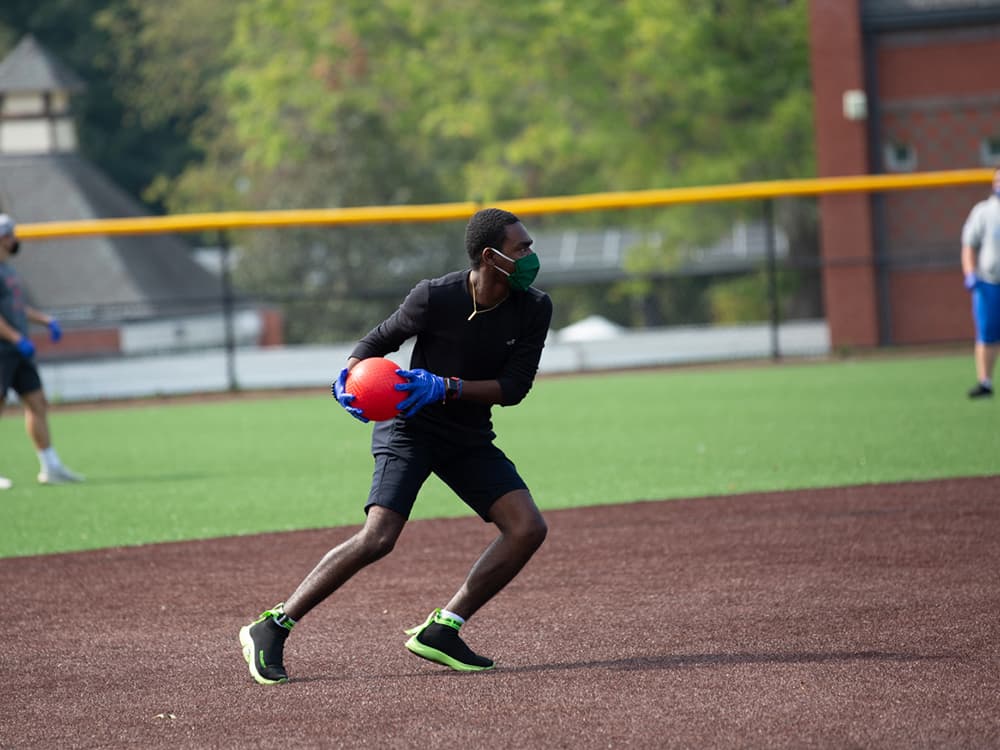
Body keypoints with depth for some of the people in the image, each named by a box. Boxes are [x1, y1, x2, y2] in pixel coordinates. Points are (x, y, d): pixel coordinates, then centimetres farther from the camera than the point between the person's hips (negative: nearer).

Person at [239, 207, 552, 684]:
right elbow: (380, 339, -4)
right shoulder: (434, 297, -20)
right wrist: (350, 377, -24)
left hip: (469, 438, 5)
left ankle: (440, 631, -2)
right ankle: (270, 630, -14)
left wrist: (447, 388, -27)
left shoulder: (533, 309, -9)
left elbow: (514, 388, -13)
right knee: (377, 539, -22)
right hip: (409, 429, -5)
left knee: (528, 528, -10)